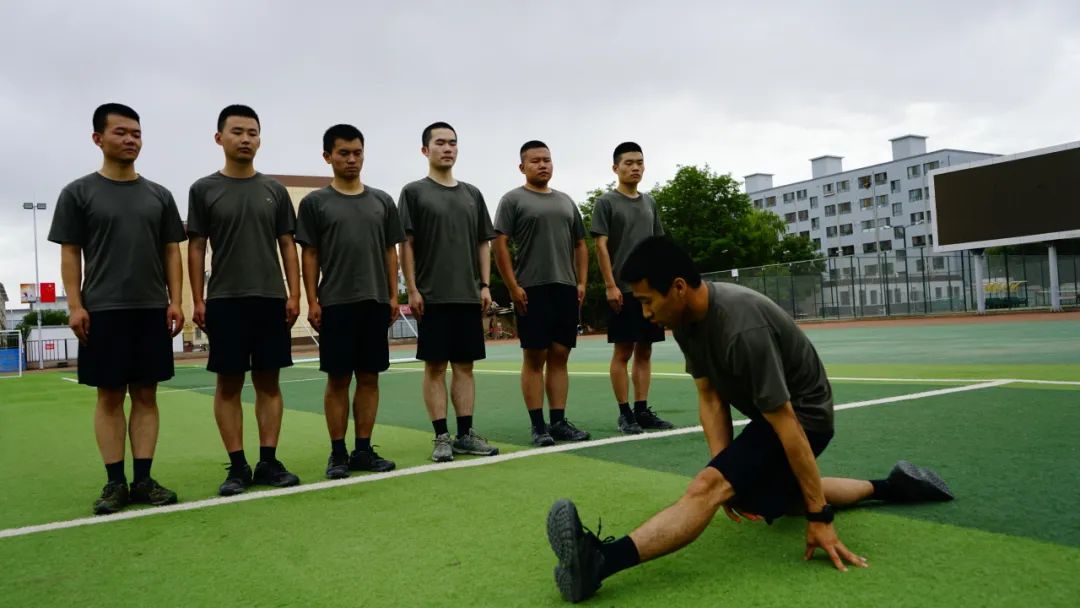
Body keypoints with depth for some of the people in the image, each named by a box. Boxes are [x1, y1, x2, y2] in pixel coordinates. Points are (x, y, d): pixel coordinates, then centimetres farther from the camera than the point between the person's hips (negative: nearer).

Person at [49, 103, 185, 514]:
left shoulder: (159, 196, 11)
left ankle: (143, 479, 10)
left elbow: (171, 251, 10)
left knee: (146, 394, 4)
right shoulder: (78, 193, 3)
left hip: (152, 310, 3)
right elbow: (70, 253, 1)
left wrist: (175, 301, 0)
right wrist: (75, 305, -9)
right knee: (109, 396, 2)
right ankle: (115, 482, 9)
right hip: (102, 311, -2)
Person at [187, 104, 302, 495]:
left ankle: (268, 462, 12)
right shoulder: (204, 190, 3)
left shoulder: (274, 190, 9)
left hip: (271, 300, 2)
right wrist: (198, 301, -5)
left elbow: (287, 245, 8)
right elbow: (195, 248, 2)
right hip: (224, 301, -2)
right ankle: (237, 466, 9)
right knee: (228, 384, 2)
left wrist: (294, 294, -1)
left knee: (268, 381, 5)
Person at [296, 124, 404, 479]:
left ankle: (364, 450, 16)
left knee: (369, 377, 6)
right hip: (335, 304, -3)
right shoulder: (315, 203, 3)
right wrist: (312, 301, -6)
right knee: (338, 379, 2)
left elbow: (391, 252, 11)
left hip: (375, 302, 3)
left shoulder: (382, 201, 10)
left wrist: (393, 296, 4)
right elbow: (309, 255, 1)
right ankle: (338, 453, 11)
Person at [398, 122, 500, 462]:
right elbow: (405, 244, -4)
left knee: (465, 365, 7)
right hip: (432, 296, -4)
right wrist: (412, 290, -11)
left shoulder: (472, 194, 14)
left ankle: (466, 434, 14)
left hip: (468, 295, 4)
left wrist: (485, 285, 5)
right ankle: (442, 437, 7)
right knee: (435, 366, 0)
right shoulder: (414, 192, 1)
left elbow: (483, 243, 14)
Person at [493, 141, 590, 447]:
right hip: (532, 291, -5)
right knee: (534, 358, -2)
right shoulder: (513, 200, 1)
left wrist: (581, 282, 7)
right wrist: (513, 287, -13)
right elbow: (500, 245, -6)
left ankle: (559, 422, 12)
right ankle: (538, 426, 3)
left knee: (559, 357, 6)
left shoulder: (566, 201, 18)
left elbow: (580, 244, 19)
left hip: (566, 289, 5)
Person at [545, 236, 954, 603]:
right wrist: (728, 472, -15)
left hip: (804, 414, -10)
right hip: (766, 413, 10)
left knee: (706, 489, -30)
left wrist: (820, 518, -26)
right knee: (767, 497, 32)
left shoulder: (742, 329, -35)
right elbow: (710, 399, -6)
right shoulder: (687, 316, -9)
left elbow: (785, 423, -32)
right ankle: (892, 486, 38)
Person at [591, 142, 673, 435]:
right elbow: (601, 245, -8)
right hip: (623, 289, -6)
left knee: (644, 351, 8)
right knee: (622, 352, -2)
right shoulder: (606, 202, -2)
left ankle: (642, 410, 14)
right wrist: (610, 285, -15)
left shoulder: (649, 202, 15)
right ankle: (624, 413, 5)